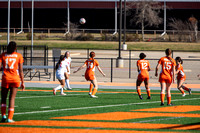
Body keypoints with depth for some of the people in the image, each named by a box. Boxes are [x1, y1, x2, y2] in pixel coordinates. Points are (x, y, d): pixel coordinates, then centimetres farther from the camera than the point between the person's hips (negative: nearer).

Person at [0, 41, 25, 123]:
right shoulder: (18, 56, 3)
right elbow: (21, 70, 1)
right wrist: (22, 82, 5)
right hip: (15, 79, 0)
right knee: (12, 98, 2)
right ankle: (10, 118, -3)